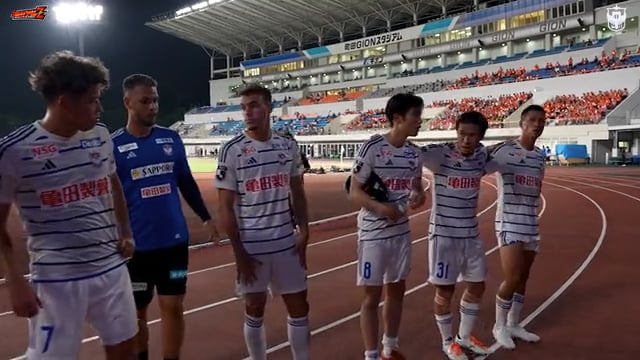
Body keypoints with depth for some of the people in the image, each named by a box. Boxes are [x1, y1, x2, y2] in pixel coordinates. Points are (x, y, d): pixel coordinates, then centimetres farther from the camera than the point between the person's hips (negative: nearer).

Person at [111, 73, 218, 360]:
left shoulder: (171, 138, 3)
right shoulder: (114, 145, -7)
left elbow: (186, 182, 13)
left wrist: (205, 217, 14)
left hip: (175, 240, 3)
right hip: (136, 245, -2)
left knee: (173, 307, 7)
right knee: (137, 312, 12)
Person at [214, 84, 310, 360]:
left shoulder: (288, 146, 4)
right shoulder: (232, 150, -8)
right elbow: (225, 206, -8)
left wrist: (303, 231, 2)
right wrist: (238, 251, -11)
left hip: (287, 243, 4)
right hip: (251, 245, -4)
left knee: (299, 306, 11)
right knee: (254, 310, 10)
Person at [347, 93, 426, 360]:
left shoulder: (414, 153, 4)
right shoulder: (372, 147, -16)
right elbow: (354, 192, -15)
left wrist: (419, 197, -9)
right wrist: (380, 208, -31)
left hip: (401, 232, 7)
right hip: (373, 233, -7)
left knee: (397, 289, 16)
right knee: (372, 296, 2)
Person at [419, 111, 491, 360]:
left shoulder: (482, 156, 0)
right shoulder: (439, 154, -17)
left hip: (471, 234, 6)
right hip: (444, 234, -6)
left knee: (476, 287, 16)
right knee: (445, 291, 5)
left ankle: (464, 337, 37)